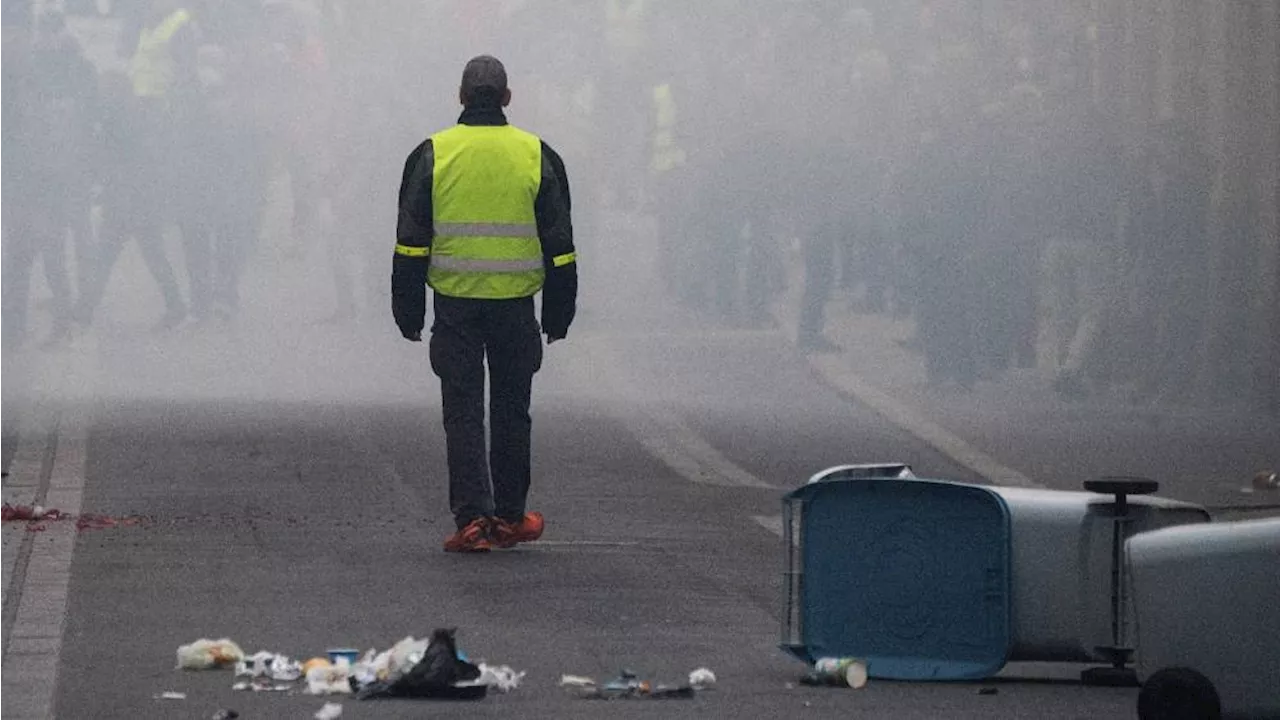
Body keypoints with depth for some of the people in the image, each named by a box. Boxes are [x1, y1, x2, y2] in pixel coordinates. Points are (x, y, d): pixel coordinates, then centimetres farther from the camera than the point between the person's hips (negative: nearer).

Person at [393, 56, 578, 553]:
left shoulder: (432, 155, -1)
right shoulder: (537, 156, 2)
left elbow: (411, 240, -1)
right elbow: (559, 244, 4)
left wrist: (409, 311, 5)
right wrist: (559, 312, 11)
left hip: (455, 305, -1)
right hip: (515, 306, 1)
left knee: (463, 413, 1)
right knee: (511, 412, 13)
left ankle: (472, 518, -8)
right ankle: (509, 518, 20)